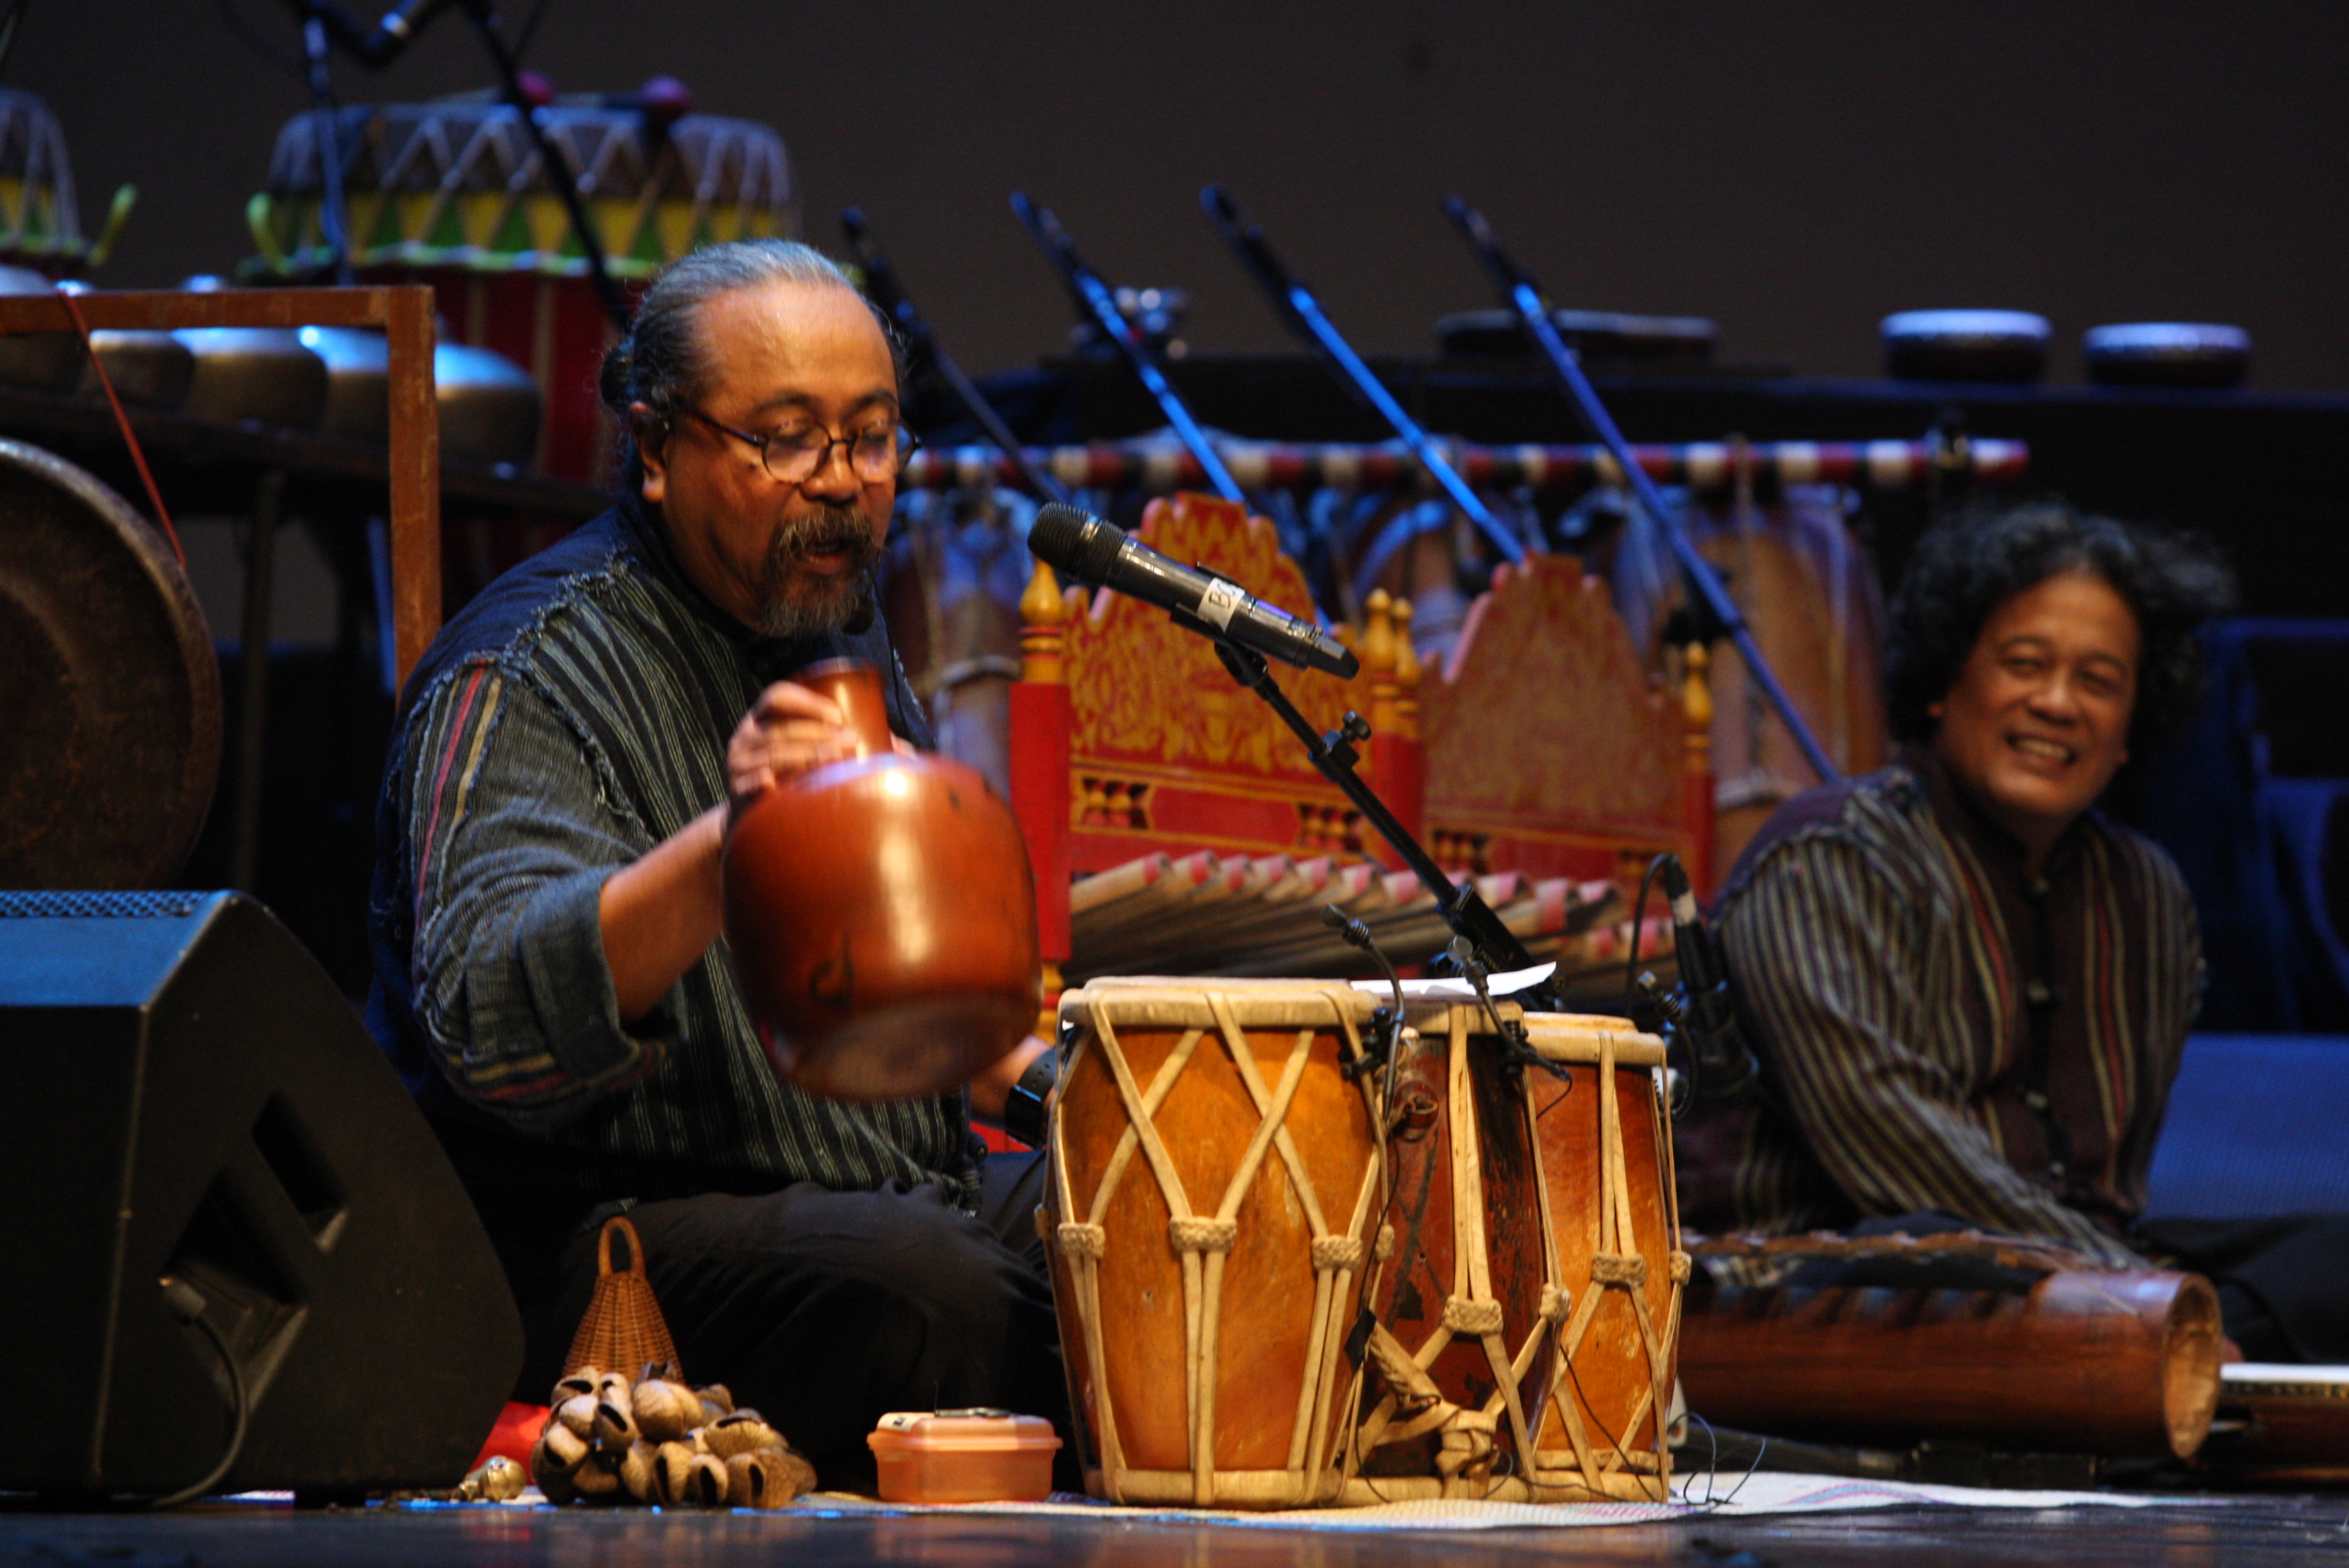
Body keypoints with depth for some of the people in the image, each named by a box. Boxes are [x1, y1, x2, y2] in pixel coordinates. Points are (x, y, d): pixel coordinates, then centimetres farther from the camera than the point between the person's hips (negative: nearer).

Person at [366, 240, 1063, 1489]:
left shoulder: (840, 635, 15)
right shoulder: (524, 679, -13)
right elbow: (492, 1027, -32)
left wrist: (991, 1055, 14)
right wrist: (726, 838, -45)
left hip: (886, 1189, 9)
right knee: (926, 1292, -34)